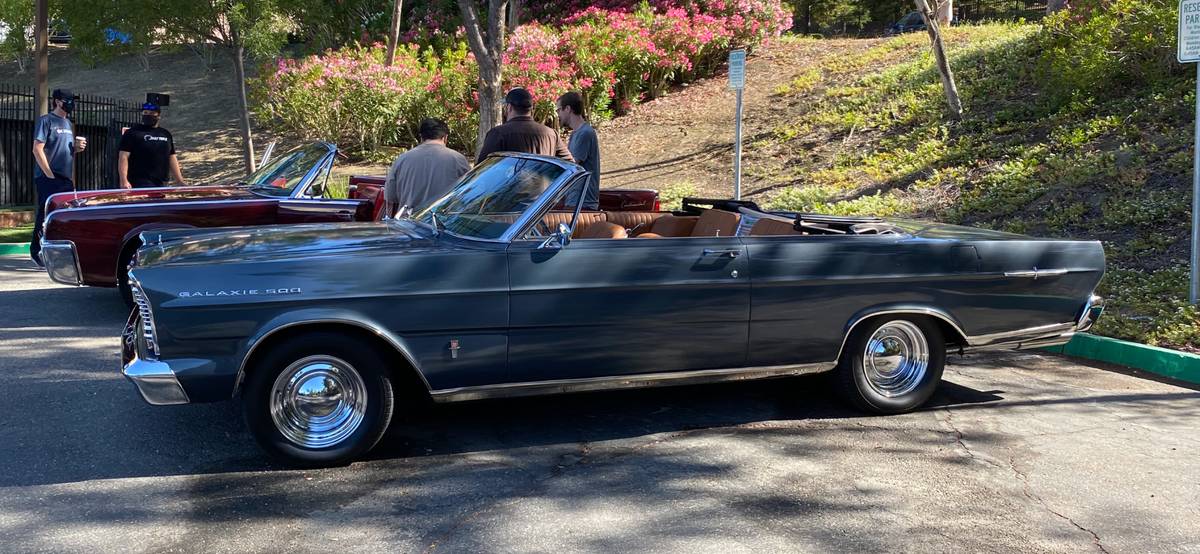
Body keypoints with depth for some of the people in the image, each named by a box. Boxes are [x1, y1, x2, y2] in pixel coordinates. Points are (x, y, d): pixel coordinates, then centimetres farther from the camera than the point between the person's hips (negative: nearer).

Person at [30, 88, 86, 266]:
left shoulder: (68, 123, 19)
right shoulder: (46, 121, -5)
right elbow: (37, 149, -12)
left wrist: (77, 147, 3)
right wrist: (49, 174, -16)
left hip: (66, 178, 8)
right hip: (48, 178, -8)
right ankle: (37, 251, 1)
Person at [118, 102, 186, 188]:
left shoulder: (166, 134, 18)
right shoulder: (132, 133, 0)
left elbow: (172, 158, 21)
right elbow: (123, 157, -7)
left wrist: (180, 181, 14)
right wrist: (124, 181, -19)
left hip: (161, 184, 6)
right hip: (140, 184, -6)